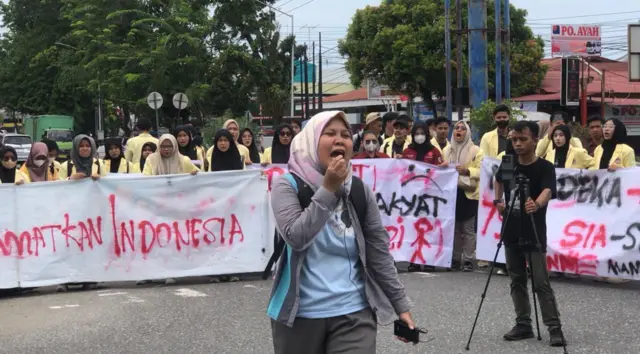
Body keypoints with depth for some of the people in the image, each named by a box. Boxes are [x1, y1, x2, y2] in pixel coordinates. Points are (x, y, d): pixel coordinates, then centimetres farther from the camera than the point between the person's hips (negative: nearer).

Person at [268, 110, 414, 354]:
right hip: (300, 313, -1)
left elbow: (380, 253, 6)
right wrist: (328, 189, -20)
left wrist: (400, 304, 4)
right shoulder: (288, 187, -5)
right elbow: (296, 237, -21)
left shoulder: (361, 191, 4)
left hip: (353, 313, 2)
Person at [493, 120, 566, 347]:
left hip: (534, 235, -6)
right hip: (511, 233, 6)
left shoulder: (545, 167, -14)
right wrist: (498, 201, 10)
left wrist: (536, 204, -54)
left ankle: (554, 328, -2)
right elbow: (498, 181, 25)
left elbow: (547, 191, -33)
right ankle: (523, 325, 20)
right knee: (517, 281, 11)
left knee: (541, 282, -8)